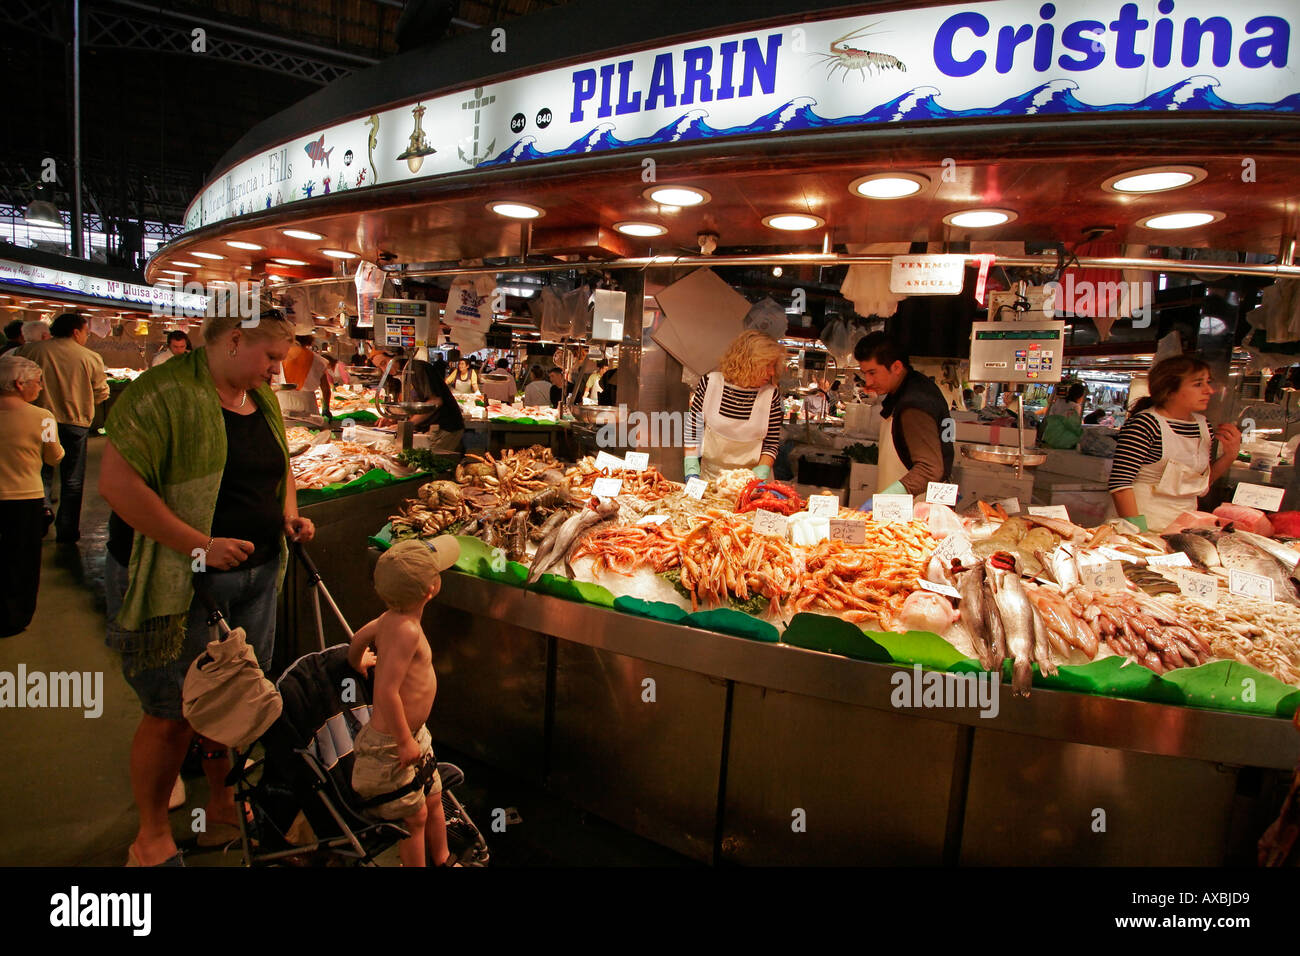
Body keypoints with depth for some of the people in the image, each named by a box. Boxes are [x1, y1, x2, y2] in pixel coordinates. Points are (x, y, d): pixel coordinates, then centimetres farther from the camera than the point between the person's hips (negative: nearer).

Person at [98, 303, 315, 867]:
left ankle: (223, 805, 38)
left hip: (256, 576, 7)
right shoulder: (162, 394, -16)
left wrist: (290, 516, 5)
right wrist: (198, 545, -24)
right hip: (177, 584, -7)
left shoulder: (264, 397, 10)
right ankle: (152, 836, 27)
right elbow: (117, 483, -22)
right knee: (173, 714, 5)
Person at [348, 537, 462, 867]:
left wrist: (358, 663, 39)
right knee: (414, 816, 8)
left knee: (433, 799, 24)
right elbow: (387, 692, -35)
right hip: (390, 746, -10)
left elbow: (359, 638, 18)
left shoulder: (390, 618, -2)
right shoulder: (406, 630, -31)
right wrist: (405, 741, -25)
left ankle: (441, 859, 43)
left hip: (414, 734, 10)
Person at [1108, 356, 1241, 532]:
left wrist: (1231, 454, 3)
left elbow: (1205, 480, 19)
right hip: (1147, 523, -6)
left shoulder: (1203, 424, 9)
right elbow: (1119, 483, -20)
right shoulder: (1144, 424, -14)